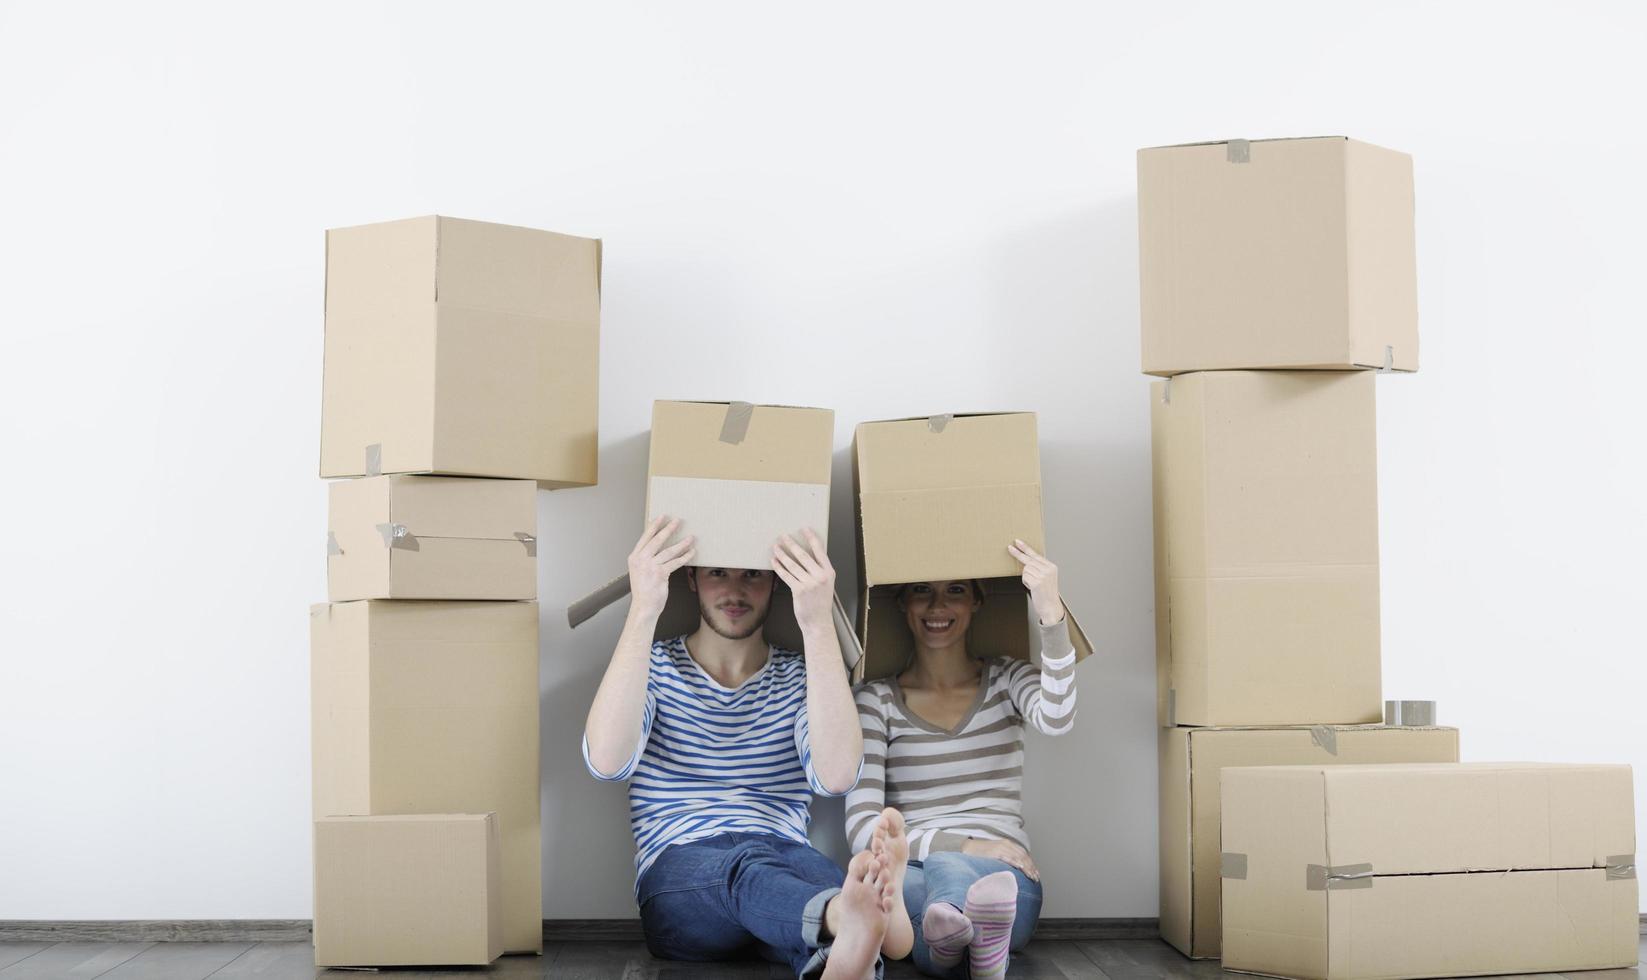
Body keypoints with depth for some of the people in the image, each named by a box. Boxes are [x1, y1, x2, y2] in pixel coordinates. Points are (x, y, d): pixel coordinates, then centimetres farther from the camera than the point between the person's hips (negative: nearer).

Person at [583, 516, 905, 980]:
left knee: (823, 874, -35)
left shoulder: (800, 677, 13)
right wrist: (643, 610, -20)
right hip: (677, 878, -1)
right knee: (747, 861, -37)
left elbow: (835, 776, -11)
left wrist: (819, 624, -18)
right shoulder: (655, 666, 11)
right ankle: (845, 921, -68)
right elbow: (607, 762, -13)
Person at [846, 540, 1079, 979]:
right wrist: (967, 847, -14)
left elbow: (1056, 720, -12)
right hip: (911, 874, 0)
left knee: (947, 868, -38)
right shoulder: (877, 700, 10)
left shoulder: (1007, 679, 14)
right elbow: (862, 826, 0)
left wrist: (1051, 613, -26)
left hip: (1004, 876, 1)